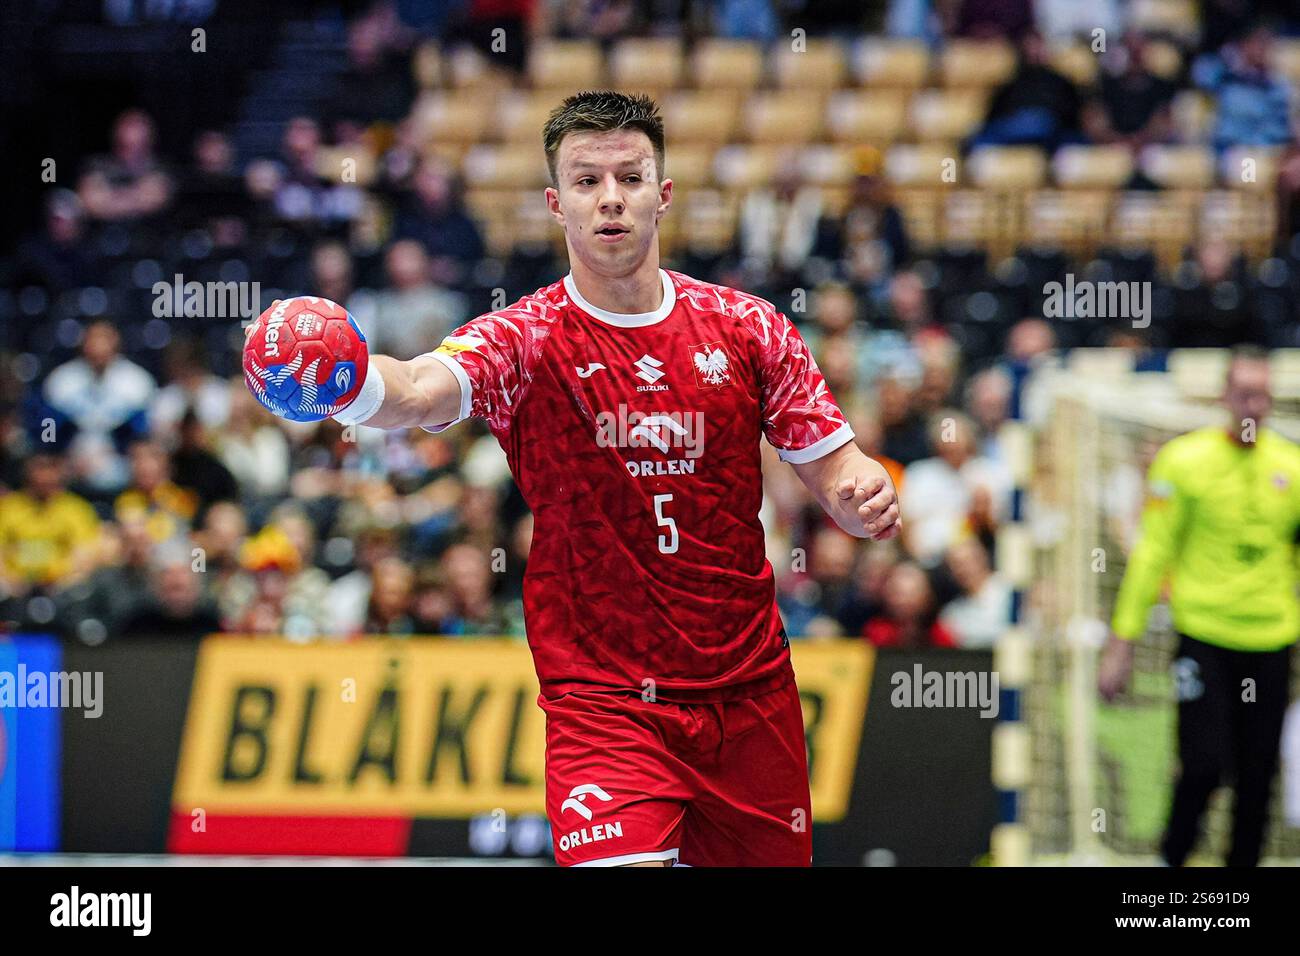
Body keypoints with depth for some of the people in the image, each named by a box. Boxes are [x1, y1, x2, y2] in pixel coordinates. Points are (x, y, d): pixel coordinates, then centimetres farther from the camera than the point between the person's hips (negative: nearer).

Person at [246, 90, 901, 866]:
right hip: (602, 704, -3)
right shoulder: (525, 339, -7)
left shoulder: (747, 327, 2)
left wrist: (867, 494, -17)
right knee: (625, 865, -24)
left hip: (748, 694, 4)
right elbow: (418, 393, -28)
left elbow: (833, 467, 8)